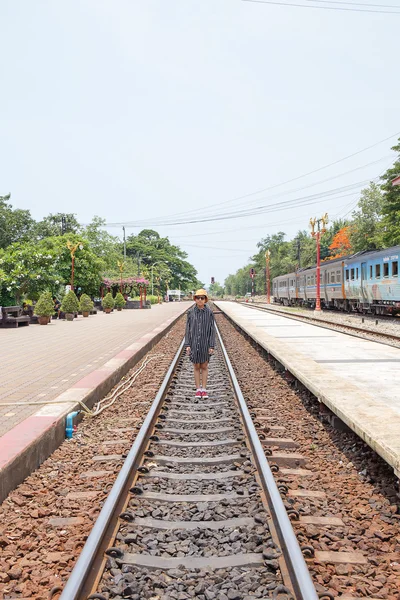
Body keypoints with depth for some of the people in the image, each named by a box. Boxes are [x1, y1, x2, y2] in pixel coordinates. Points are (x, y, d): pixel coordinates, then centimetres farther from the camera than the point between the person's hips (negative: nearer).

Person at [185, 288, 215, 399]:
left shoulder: (209, 313, -6)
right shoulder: (191, 312, -4)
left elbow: (212, 329, -3)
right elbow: (188, 329, 0)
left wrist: (212, 346, -7)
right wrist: (187, 345, -6)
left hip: (205, 343, 0)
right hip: (194, 343, 1)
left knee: (204, 367, 9)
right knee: (196, 367, 9)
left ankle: (204, 389, 19)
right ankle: (198, 389, 19)